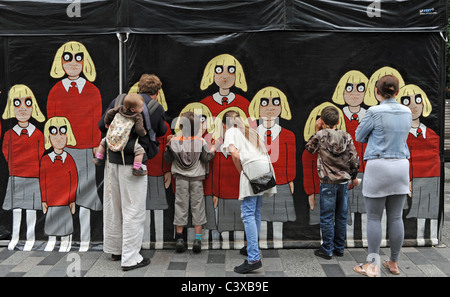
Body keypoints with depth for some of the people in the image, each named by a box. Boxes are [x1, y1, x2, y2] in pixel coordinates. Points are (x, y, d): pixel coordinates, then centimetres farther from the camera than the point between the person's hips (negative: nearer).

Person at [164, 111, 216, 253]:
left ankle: (179, 237, 8)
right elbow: (206, 158, -3)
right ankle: (198, 238, 5)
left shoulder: (174, 141, -5)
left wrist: (168, 144, 10)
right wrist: (213, 150, 14)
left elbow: (168, 158, 1)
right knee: (197, 206, 5)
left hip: (181, 178, 0)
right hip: (197, 178, 0)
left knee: (181, 205, 7)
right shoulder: (201, 141, -6)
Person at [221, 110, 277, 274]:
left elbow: (234, 153, -8)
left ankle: (254, 258, -16)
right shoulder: (251, 131, 31)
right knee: (256, 212, 16)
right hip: (265, 167, 8)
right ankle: (252, 248, 23)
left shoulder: (231, 132, 10)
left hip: (251, 168, -8)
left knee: (248, 214, -10)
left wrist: (241, 172, 3)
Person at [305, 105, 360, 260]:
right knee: (341, 216, 12)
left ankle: (327, 250, 8)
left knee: (327, 217, 3)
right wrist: (354, 177, 17)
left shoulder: (320, 136, -8)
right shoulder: (346, 136, 1)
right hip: (344, 181, 4)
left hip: (328, 182, -4)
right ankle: (339, 248, 22)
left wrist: (317, 130, 14)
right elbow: (355, 160, 3)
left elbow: (309, 148, 11)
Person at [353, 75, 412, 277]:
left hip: (378, 166, -5)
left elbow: (359, 137, 1)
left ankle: (372, 266, 6)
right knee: (396, 217, 11)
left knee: (374, 218, 2)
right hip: (401, 165, 5)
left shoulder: (375, 112, -11)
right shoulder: (407, 112, 6)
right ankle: (393, 263, 21)